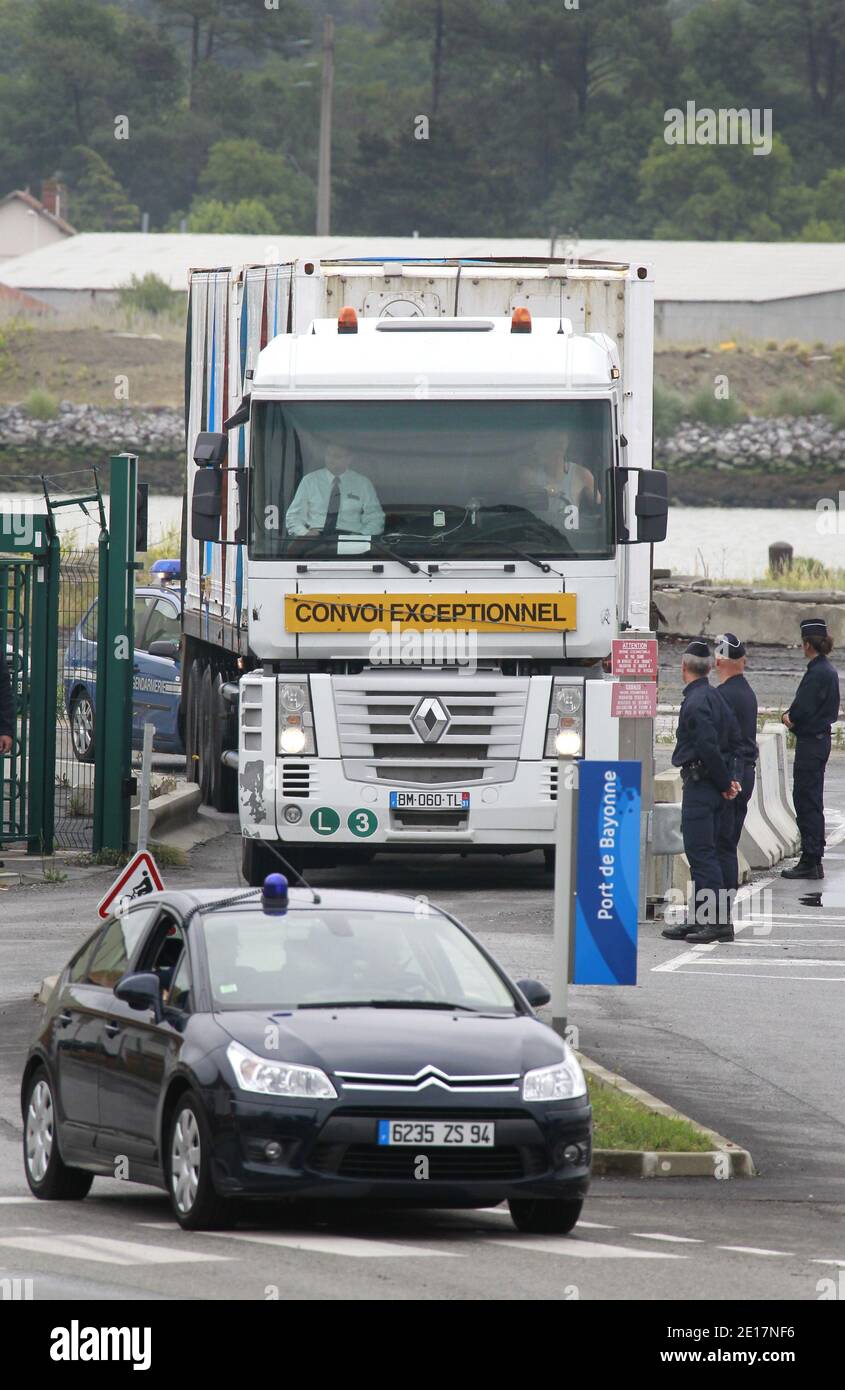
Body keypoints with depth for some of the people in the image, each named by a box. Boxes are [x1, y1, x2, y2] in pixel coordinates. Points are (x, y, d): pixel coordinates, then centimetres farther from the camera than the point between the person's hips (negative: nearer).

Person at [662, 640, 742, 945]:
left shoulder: (695, 702, -16)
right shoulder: (714, 697, 15)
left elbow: (708, 747, -23)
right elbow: (734, 739, 18)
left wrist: (724, 782, -12)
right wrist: (729, 778, 11)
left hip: (700, 785, -10)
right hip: (712, 786, 10)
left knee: (701, 852, -10)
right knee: (700, 853, 15)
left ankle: (720, 920, -13)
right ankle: (698, 918, 20)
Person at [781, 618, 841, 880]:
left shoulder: (817, 672, -19)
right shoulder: (829, 671, 12)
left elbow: (803, 708, -22)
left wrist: (790, 716, -1)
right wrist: (792, 716, 4)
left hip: (810, 742, -10)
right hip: (821, 738, 10)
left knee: (807, 802, -6)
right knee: (811, 801, 16)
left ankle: (810, 861, -6)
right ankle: (814, 859, 20)